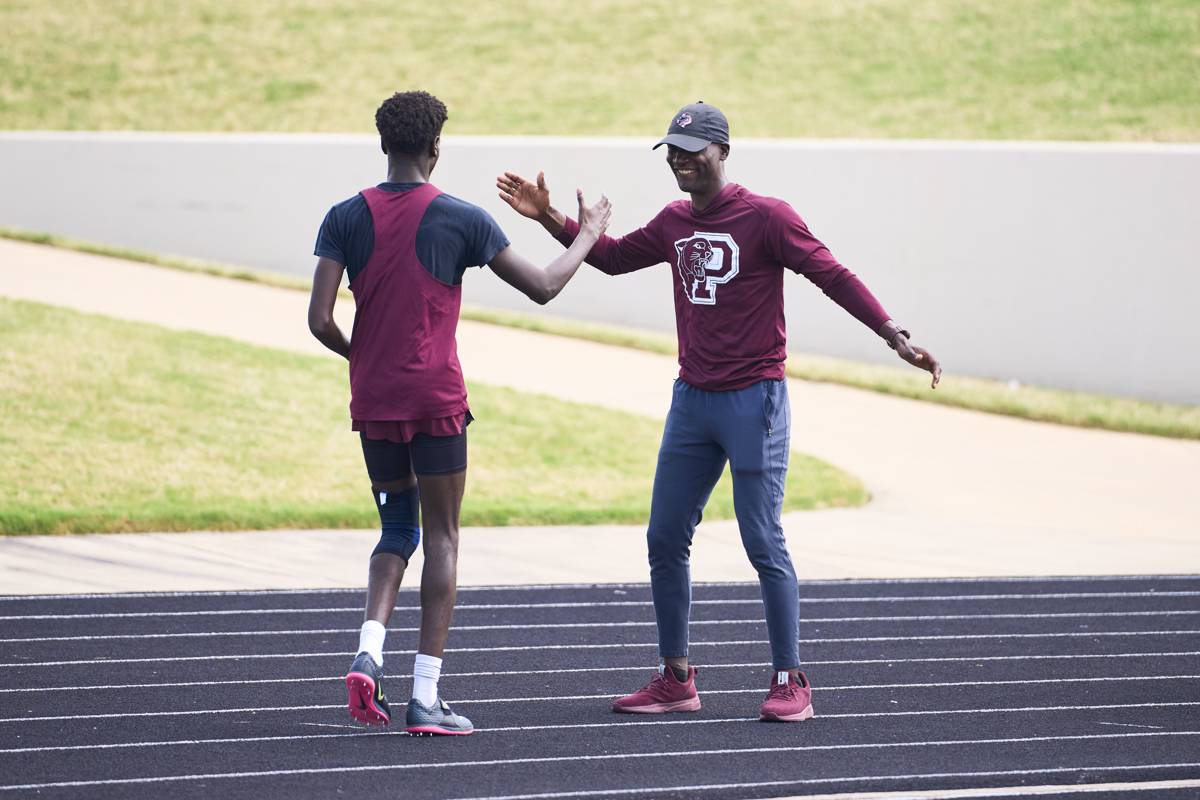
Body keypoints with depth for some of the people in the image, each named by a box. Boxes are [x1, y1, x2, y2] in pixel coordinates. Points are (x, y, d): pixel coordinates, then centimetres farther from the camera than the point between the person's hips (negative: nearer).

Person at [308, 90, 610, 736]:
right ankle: (426, 698, -1)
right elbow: (542, 287, 1)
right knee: (441, 537, 4)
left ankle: (368, 650, -7)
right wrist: (587, 237, 18)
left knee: (397, 527, 18)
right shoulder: (461, 220, -6)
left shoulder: (346, 218, 0)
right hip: (435, 398, -3)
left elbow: (320, 321, -7)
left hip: (373, 402, 3)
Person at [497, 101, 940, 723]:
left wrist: (895, 338, -19)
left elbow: (833, 277, -12)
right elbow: (613, 257, 26)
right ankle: (676, 680, 15)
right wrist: (551, 219, 16)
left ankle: (791, 683, 0)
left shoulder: (765, 217, -10)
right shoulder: (674, 223, 10)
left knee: (764, 545, -6)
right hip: (691, 400, 7)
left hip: (754, 399, -7)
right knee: (665, 540, 7)